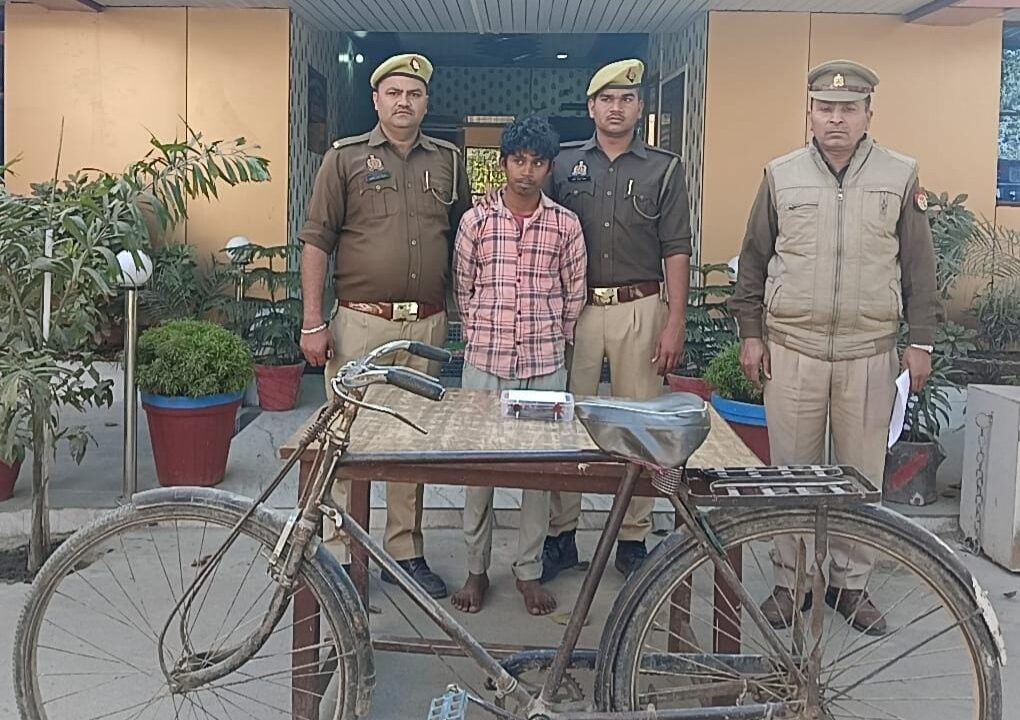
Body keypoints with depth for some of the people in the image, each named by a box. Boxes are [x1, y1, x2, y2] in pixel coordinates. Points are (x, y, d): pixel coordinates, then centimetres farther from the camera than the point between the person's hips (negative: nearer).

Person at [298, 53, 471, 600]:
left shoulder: (448, 161, 11)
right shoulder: (345, 158, 3)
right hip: (361, 322, -3)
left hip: (428, 324, 3)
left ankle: (405, 551, 22)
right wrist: (313, 323, -7)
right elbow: (316, 242, -1)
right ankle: (339, 556, 13)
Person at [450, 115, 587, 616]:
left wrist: (551, 343, 10)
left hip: (545, 365, 0)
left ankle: (529, 571, 20)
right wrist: (483, 337, 10)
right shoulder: (476, 220, 2)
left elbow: (574, 296, 9)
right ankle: (476, 569, 20)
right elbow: (463, 290, 9)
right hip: (484, 362, 0)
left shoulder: (566, 224, 2)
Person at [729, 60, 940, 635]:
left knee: (863, 474, 7)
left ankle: (851, 583, 23)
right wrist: (750, 334, 5)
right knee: (793, 471, 7)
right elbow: (754, 261, 9)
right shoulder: (782, 175, 5)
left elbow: (919, 267, 7)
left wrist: (922, 341, 3)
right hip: (792, 349, 0)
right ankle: (791, 581, 21)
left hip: (870, 353, 0)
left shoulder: (901, 176, 4)